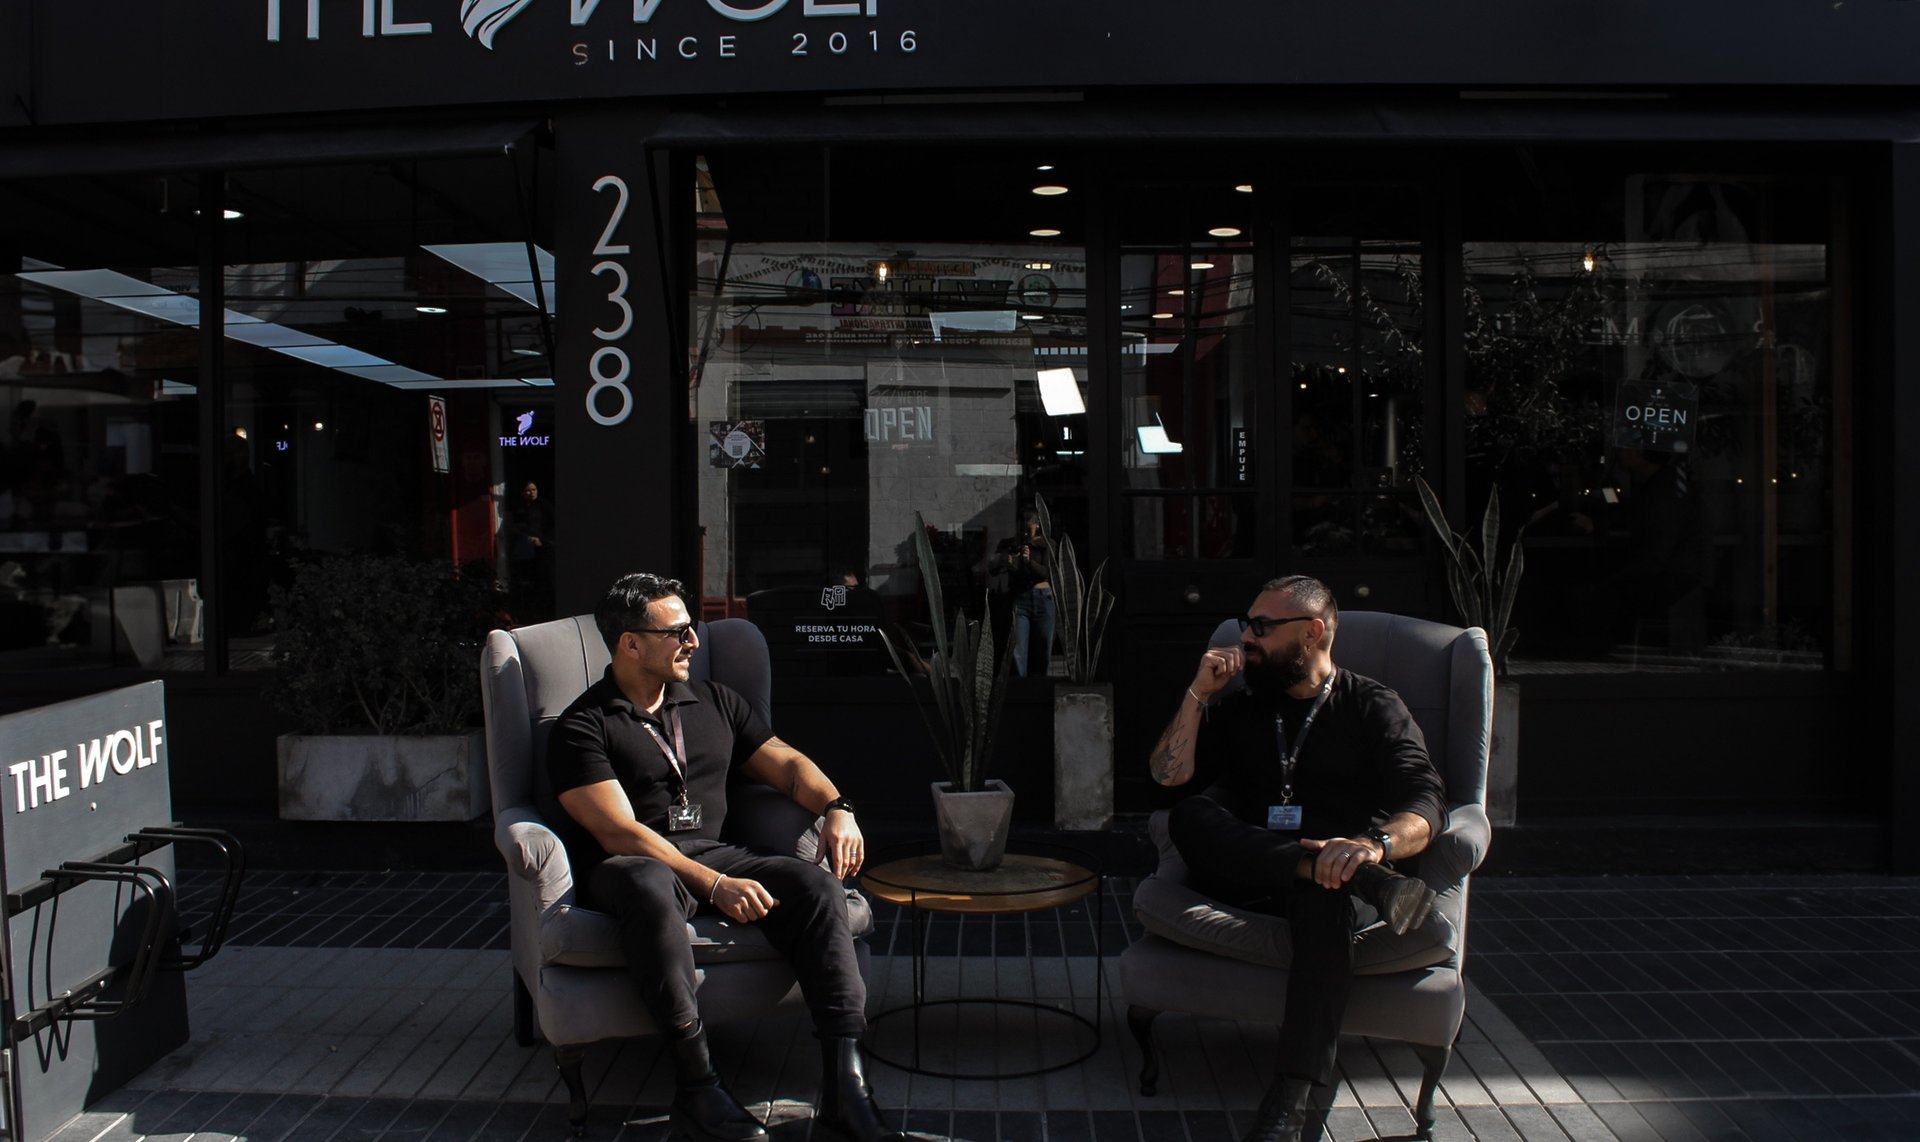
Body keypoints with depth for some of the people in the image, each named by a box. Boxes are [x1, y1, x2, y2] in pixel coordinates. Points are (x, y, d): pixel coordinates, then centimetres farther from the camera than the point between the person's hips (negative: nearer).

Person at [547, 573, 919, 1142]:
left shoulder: (714, 702, 18)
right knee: (651, 889, -41)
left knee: (818, 885, -23)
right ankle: (698, 1086, -34)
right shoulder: (583, 727, -2)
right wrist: (713, 886, -24)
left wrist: (836, 808, -5)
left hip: (715, 855, 5)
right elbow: (619, 833, -13)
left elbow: (786, 762, 18)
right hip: (630, 867, -5)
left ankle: (845, 1085, -27)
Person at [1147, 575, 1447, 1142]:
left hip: (1331, 878, -3)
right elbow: (1169, 774, 9)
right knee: (1191, 817, -28)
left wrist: (1374, 844, -31)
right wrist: (1198, 693, 0)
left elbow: (1426, 805, -9)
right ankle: (1372, 884, -39)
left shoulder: (1373, 707, 7)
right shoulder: (1244, 708, 20)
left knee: (1324, 901, -39)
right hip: (1250, 877, 3)